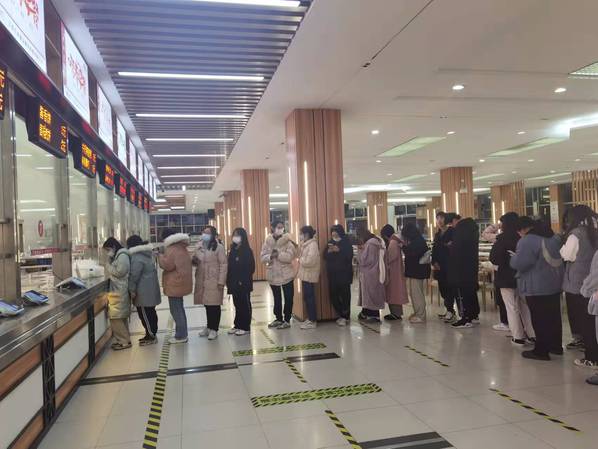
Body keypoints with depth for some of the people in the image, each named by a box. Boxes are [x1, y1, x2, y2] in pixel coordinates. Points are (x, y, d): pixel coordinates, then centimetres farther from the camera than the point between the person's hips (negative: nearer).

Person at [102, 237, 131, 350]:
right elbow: (112, 271, 19)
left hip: (120, 292, -10)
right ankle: (124, 339, 19)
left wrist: (108, 266, -9)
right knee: (121, 317, 13)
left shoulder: (122, 255, -13)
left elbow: (119, 272, -20)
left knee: (115, 317, -8)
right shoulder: (117, 256, 18)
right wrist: (109, 259, 7)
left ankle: (125, 341, -2)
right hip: (116, 291, 10)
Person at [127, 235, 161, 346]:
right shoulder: (147, 254, 12)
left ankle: (151, 336, 5)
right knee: (150, 312, 15)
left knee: (145, 314, -1)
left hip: (143, 292, -10)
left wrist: (132, 290, -10)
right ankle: (151, 334, 24)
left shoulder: (137, 258, -17)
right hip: (151, 290, 10)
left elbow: (134, 276, -19)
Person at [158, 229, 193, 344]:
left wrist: (160, 254, -5)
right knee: (180, 309, 16)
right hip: (180, 283, 10)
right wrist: (164, 253, 14)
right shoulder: (182, 248, 15)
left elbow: (167, 265, -20)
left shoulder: (172, 250, -17)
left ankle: (180, 336, 1)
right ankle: (183, 334, 23)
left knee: (176, 310, -4)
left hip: (175, 284, -10)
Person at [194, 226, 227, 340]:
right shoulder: (199, 246, 11)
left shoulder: (218, 247, -7)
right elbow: (196, 261, 24)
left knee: (214, 305, 0)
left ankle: (214, 329, 11)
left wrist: (221, 281, -15)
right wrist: (194, 260, -2)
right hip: (201, 280, 5)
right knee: (206, 304, 12)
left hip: (214, 281, -5)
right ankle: (209, 326, 27)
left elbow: (223, 264, -10)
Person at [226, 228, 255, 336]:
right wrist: (228, 280, 5)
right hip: (234, 283, 7)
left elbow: (251, 267, -13)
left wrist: (243, 281, -17)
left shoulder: (247, 251, -9)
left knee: (245, 304, 3)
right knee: (237, 304, 14)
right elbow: (229, 267, 11)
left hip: (243, 283, -6)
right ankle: (238, 325, 23)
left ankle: (245, 327, 10)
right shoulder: (233, 250, 11)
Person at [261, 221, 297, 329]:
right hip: (273, 274, 4)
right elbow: (263, 257, -2)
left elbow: (290, 256, -19)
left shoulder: (288, 240, -9)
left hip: (286, 274, -4)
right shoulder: (268, 241, 2)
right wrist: (270, 256, -22)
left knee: (288, 298, 4)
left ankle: (287, 320, 15)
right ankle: (278, 318, 30)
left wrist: (278, 254, -25)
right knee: (276, 298, 17)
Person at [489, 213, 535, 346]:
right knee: (525, 306, 15)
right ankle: (532, 335, 21)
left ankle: (518, 337, 7)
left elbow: (494, 259, -15)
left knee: (512, 308, 3)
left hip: (507, 277, -5)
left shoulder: (503, 238, -16)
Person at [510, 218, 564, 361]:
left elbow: (520, 264, -24)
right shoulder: (554, 237, 10)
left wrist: (514, 257, -5)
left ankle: (541, 351, 5)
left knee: (540, 319, -1)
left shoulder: (526, 241, -19)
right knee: (554, 316, 17)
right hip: (555, 283, 9)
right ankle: (556, 346, 28)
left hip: (537, 287, -9)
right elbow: (559, 258, 21)